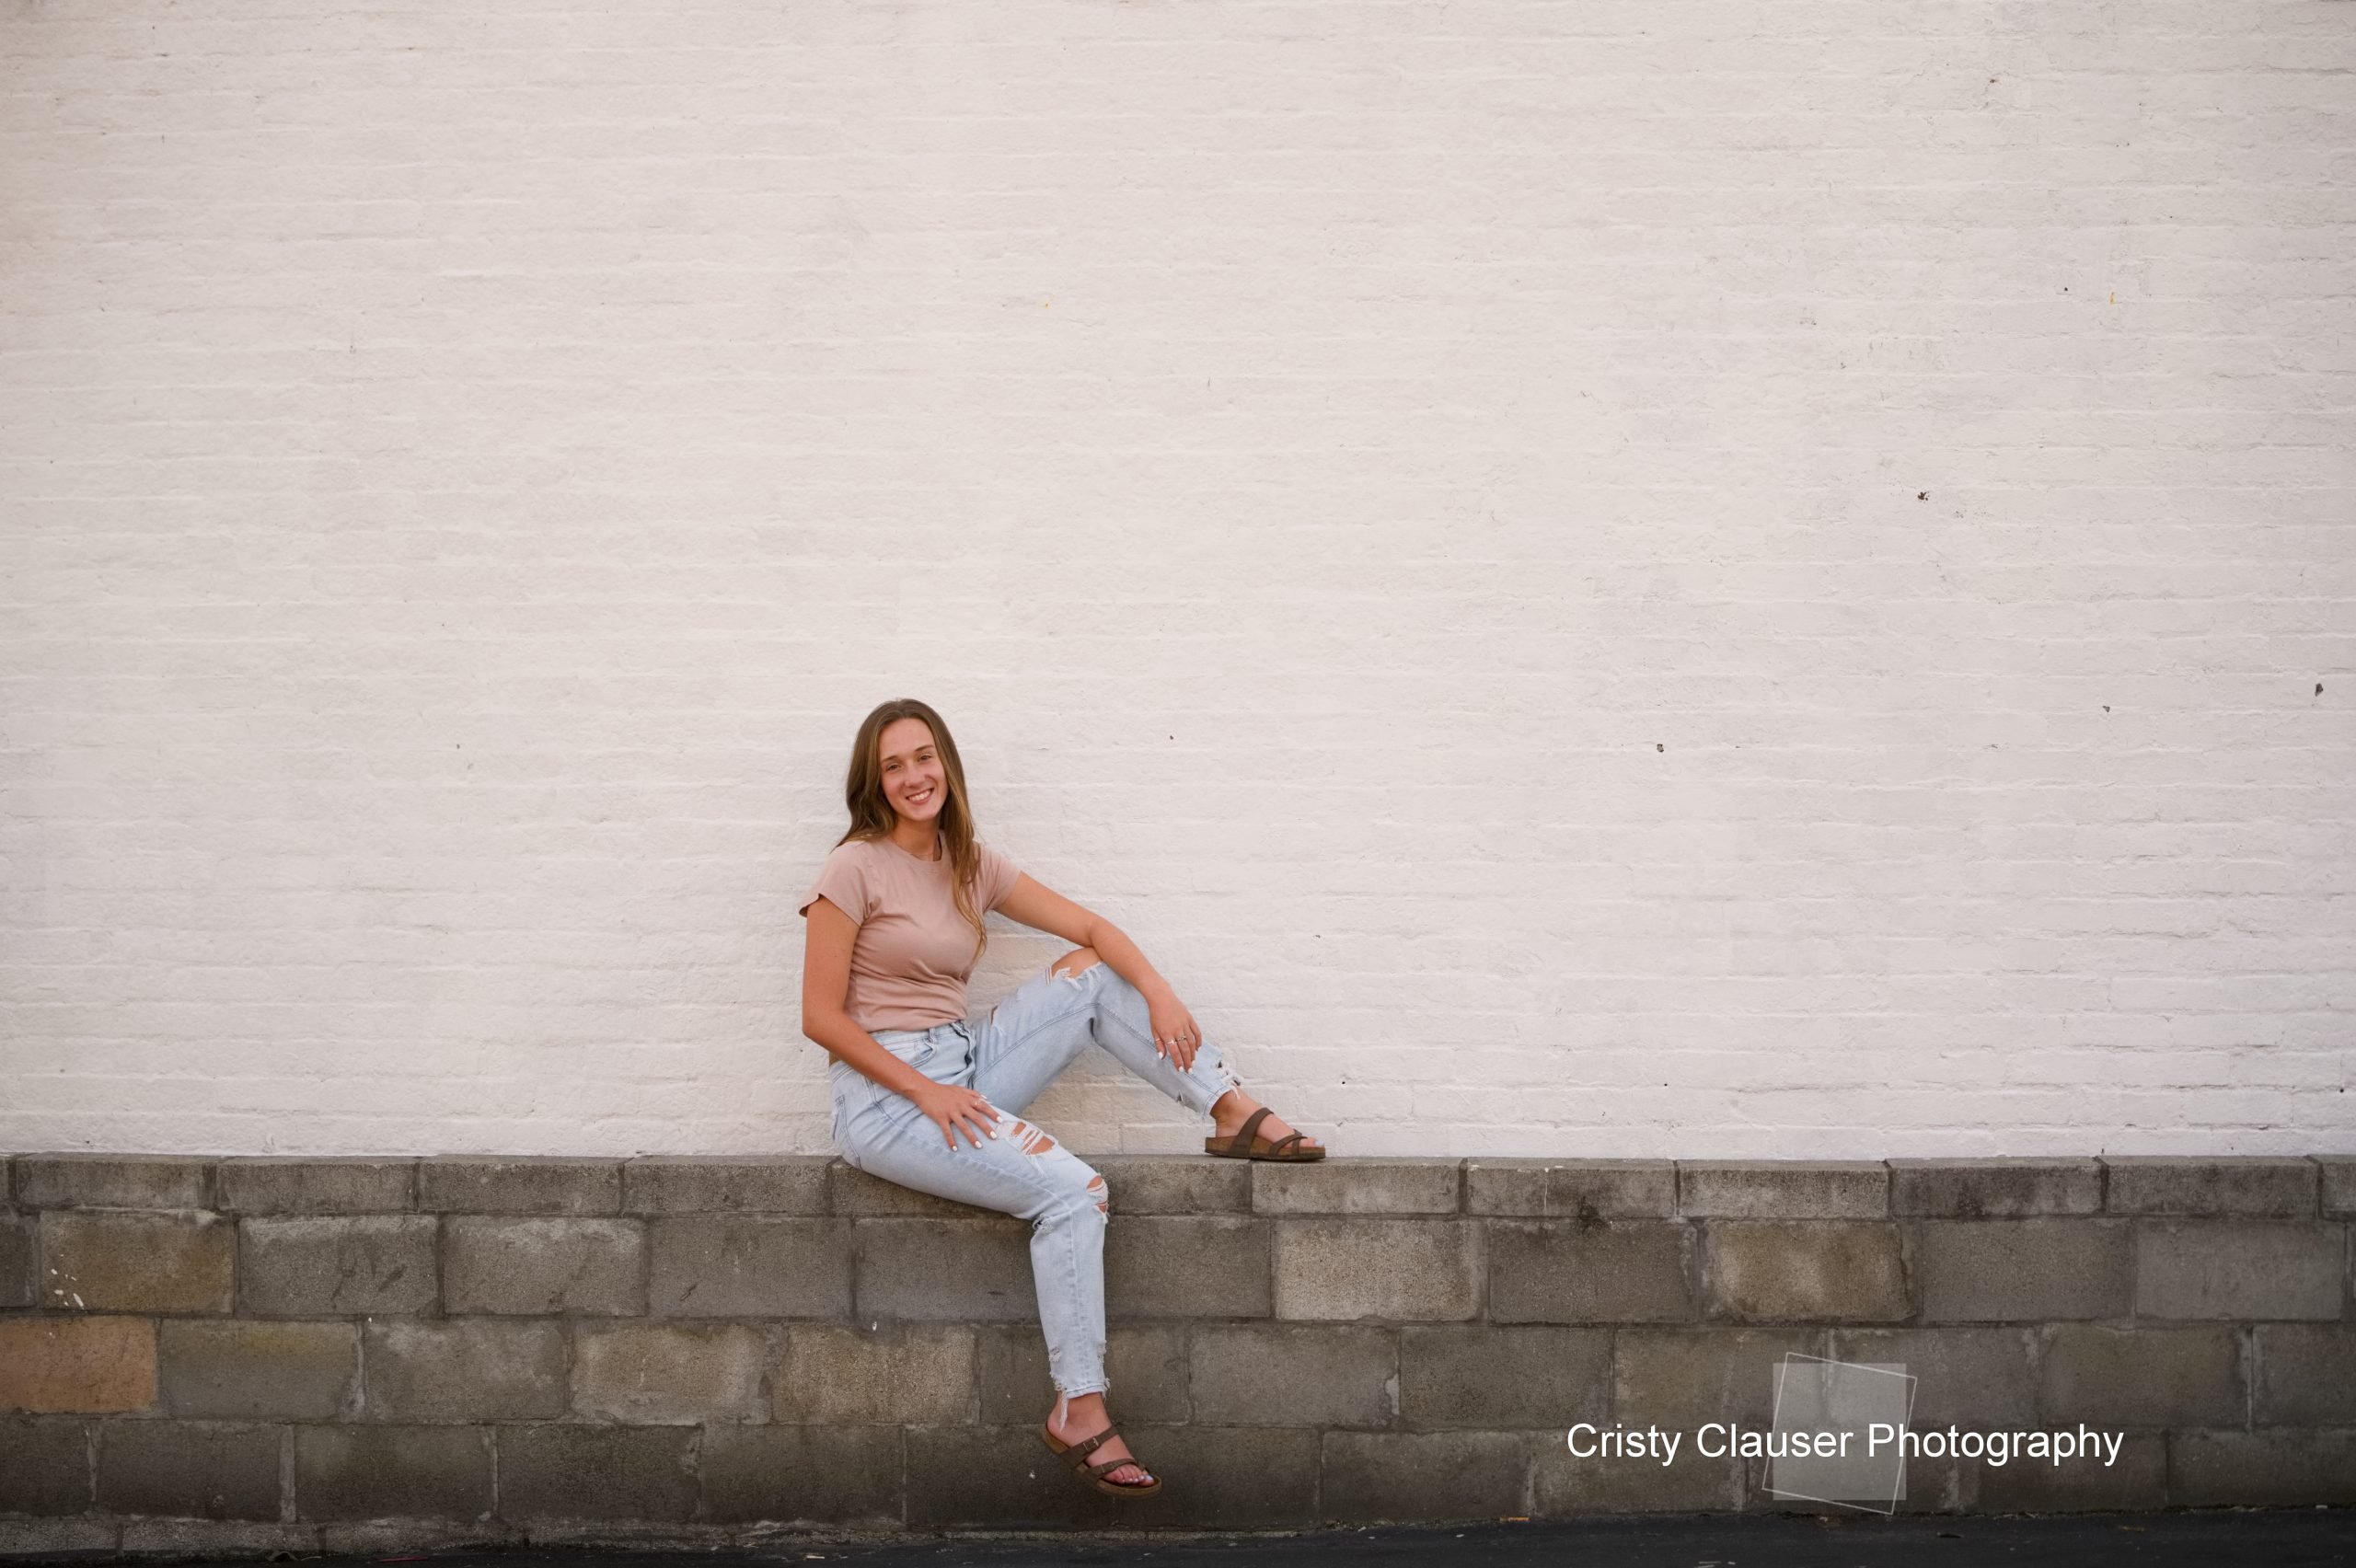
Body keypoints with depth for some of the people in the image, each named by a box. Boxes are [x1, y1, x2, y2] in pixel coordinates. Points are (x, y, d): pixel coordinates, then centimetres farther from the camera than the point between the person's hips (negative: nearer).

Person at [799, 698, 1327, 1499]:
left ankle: (1237, 1117, -3)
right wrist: (924, 1091, -17)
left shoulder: (972, 865, 11)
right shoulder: (856, 869, -9)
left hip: (961, 1072, 7)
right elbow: (822, 1016, -12)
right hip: (886, 1097, -7)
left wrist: (1158, 993, -7)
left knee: (1091, 973, -2)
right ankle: (1078, 1412, -17)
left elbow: (1090, 927, 10)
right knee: (1072, 1189, -22)